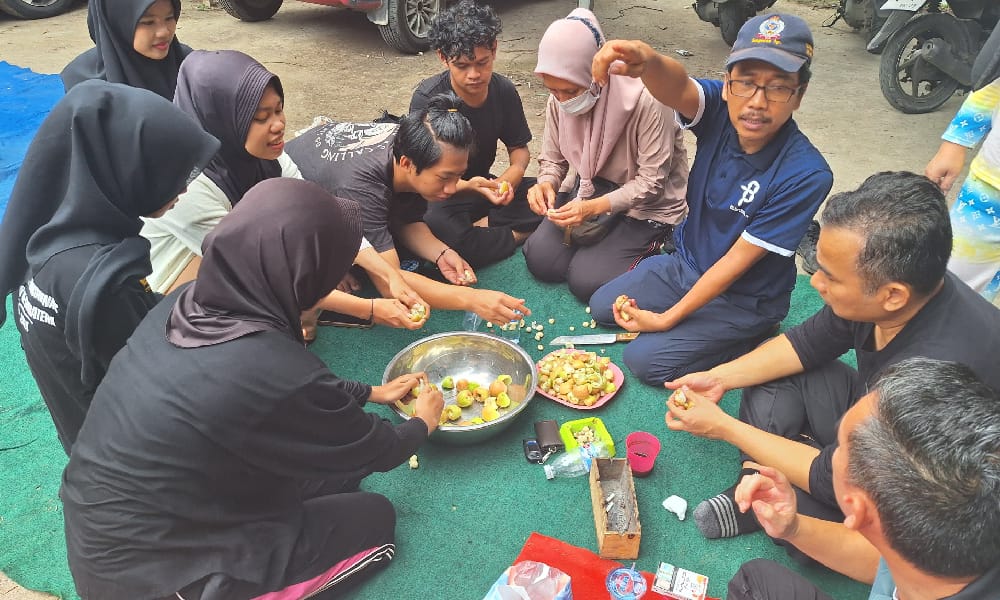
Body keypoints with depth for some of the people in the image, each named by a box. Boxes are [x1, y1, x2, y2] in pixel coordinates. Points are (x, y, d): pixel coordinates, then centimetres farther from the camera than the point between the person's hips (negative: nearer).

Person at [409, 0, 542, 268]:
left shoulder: (504, 91, -7)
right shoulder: (427, 98, -21)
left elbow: (519, 148, 4)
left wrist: (508, 180, -20)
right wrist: (468, 186, -43)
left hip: (481, 185, 5)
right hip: (438, 193, -5)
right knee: (436, 226, -39)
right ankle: (517, 235, -19)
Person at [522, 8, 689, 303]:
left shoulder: (646, 101, -28)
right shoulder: (560, 99, -11)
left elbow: (651, 181, -23)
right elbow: (553, 159, 1)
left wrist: (595, 207, -35)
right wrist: (546, 184, -24)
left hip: (647, 205, -5)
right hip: (589, 187, 6)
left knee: (586, 280, -17)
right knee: (539, 259, -9)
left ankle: (649, 245, 10)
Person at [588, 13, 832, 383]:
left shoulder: (806, 175, -30)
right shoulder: (719, 111, -19)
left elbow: (738, 260, -24)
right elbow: (676, 88, -42)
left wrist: (668, 318, -20)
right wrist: (647, 61, -68)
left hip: (743, 299, -5)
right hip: (685, 264, 5)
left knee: (644, 360, -11)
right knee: (602, 307, 11)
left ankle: (754, 338, 7)